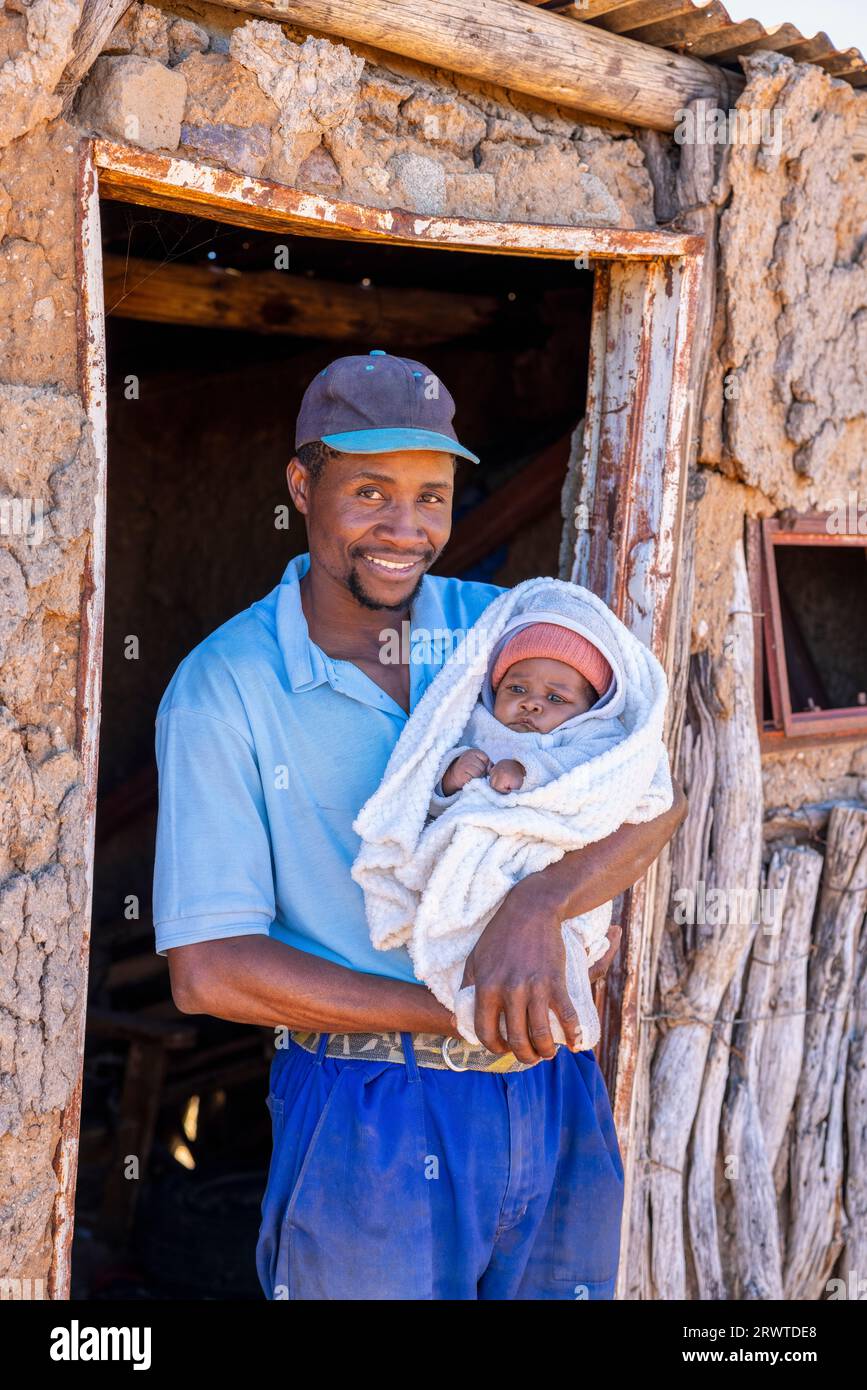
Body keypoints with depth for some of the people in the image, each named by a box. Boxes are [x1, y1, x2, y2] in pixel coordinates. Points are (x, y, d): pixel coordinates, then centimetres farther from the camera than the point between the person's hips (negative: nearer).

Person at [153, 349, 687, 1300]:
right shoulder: (222, 687, -8)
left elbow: (655, 793, -10)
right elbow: (208, 969, -13)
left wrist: (536, 905, -30)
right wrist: (453, 1015, -18)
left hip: (555, 1103, 4)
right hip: (370, 1123, -3)